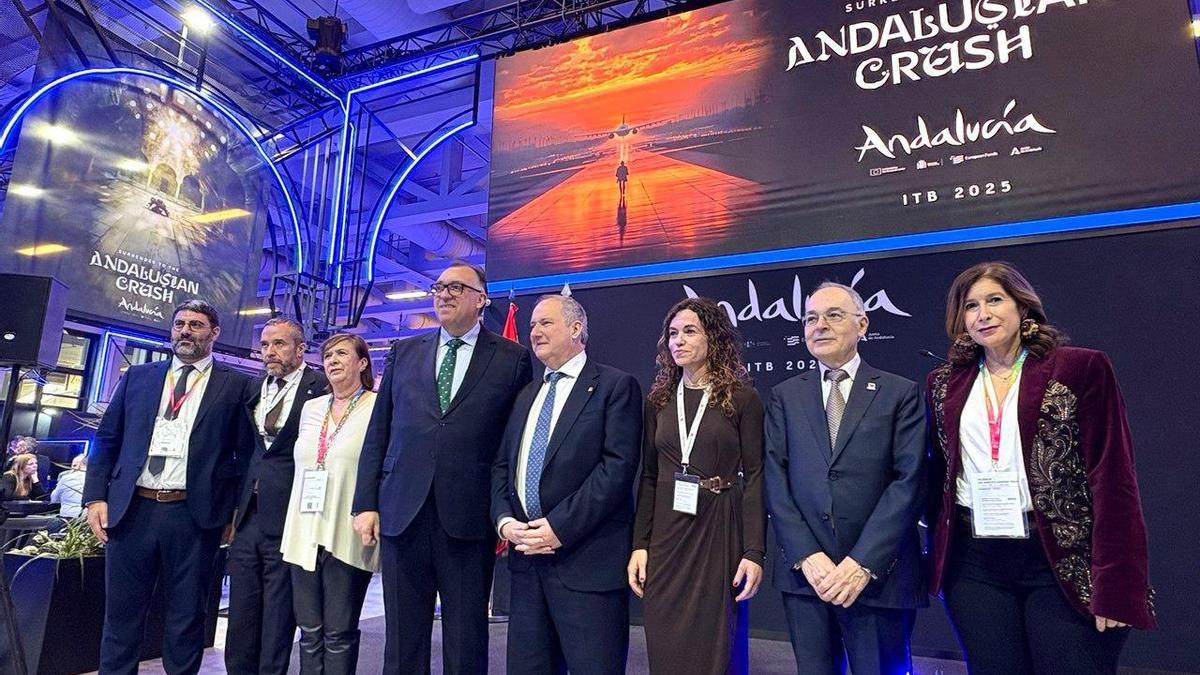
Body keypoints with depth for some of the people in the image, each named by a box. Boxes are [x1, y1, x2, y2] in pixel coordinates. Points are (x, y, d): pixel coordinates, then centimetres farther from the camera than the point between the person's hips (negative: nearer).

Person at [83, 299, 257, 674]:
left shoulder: (235, 385, 3)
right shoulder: (138, 377, 12)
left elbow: (246, 453, 1)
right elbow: (107, 439, 13)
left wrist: (234, 512, -3)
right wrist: (96, 496, 2)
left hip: (194, 515, -3)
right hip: (132, 509, 3)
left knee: (186, 616, 8)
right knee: (121, 613, 12)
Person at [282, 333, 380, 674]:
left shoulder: (379, 409, -5)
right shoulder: (311, 408, 13)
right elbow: (301, 465, 19)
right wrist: (297, 529, 17)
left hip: (348, 538, -5)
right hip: (304, 535, 5)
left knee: (339, 634, 3)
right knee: (310, 632, 12)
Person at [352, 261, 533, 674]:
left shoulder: (511, 359, 2)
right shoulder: (404, 354, 12)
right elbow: (377, 435, 11)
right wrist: (366, 503, 5)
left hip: (469, 519, -2)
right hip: (402, 514, 3)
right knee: (403, 641, 12)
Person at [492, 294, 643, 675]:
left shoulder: (616, 386, -4)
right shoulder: (526, 395, 18)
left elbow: (618, 465, -14)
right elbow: (502, 465, 15)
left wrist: (560, 526, -17)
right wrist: (504, 520, -2)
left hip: (587, 559, -6)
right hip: (527, 555, 6)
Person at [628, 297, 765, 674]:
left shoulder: (742, 398, -3)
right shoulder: (659, 399, 8)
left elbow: (755, 477, -5)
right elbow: (648, 477, 8)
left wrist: (754, 552, -11)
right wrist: (639, 544, 2)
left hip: (718, 532, -3)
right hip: (666, 534, 3)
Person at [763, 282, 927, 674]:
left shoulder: (900, 393, 2)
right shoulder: (785, 396, 8)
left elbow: (908, 482, -7)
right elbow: (775, 479, 1)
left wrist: (863, 562, -14)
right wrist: (806, 556, -9)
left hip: (879, 573, -2)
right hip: (804, 571, 2)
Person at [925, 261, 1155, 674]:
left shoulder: (1080, 369, -2)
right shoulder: (945, 384, 8)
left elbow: (1112, 479, -7)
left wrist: (1114, 585, -11)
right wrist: (938, 555, 9)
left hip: (1065, 563, -3)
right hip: (974, 565, 3)